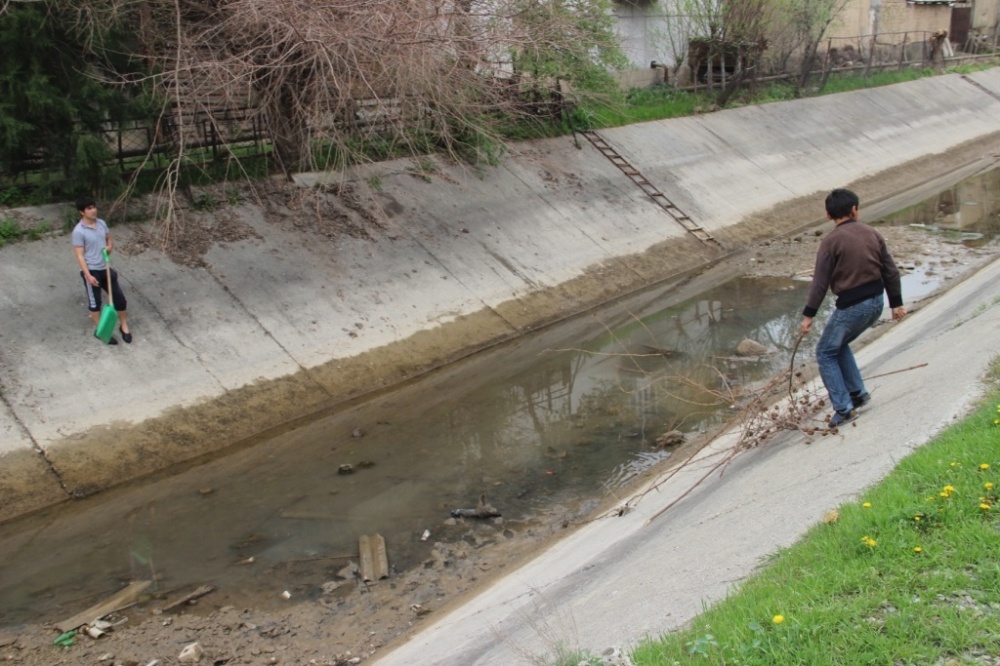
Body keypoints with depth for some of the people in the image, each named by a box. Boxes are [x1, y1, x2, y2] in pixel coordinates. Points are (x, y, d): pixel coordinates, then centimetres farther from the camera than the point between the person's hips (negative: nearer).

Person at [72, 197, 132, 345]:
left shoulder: (101, 223, 2)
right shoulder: (79, 231, -17)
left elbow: (109, 239, 19)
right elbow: (79, 255, -16)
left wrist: (110, 246, -6)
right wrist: (88, 275, -21)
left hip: (105, 268, 6)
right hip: (91, 271, -6)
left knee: (119, 297, 10)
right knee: (95, 302, 8)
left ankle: (124, 326, 28)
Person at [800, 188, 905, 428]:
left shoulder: (831, 241, -11)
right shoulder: (872, 234, 6)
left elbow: (820, 282, -12)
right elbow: (891, 271, 9)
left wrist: (808, 315, -7)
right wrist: (896, 303, 18)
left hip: (851, 306, -7)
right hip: (876, 301, 7)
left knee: (826, 353, 8)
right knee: (839, 345, 27)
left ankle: (843, 408, 2)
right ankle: (857, 392, 27)